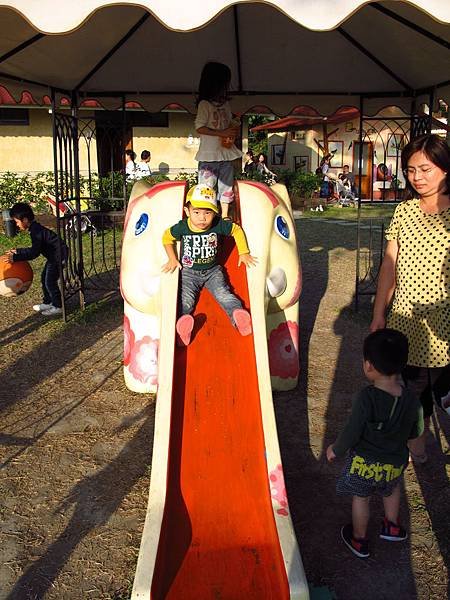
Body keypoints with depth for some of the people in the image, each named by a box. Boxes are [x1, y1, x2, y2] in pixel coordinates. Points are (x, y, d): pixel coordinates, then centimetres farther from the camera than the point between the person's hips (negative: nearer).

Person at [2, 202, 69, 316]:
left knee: (50, 281, -5)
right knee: (44, 278, 17)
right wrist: (18, 251, 15)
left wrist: (15, 258, -31)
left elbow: (34, 253, -29)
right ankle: (47, 303, 29)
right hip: (53, 256, 11)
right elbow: (35, 249, 16)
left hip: (59, 256, -11)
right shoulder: (35, 228, 7)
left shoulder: (36, 231, -24)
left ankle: (58, 307, 6)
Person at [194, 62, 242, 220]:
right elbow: (199, 128, -14)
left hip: (226, 152, 7)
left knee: (226, 186, 10)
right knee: (207, 187, -3)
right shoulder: (204, 104, -8)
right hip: (209, 154, -7)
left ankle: (225, 216, 19)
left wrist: (234, 129, -1)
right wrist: (222, 133, -19)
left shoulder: (226, 104, 12)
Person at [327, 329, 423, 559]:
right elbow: (416, 432, -2)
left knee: (361, 498, 22)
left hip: (365, 462, -3)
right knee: (391, 489, 34)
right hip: (396, 462, 3)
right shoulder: (411, 400, -18)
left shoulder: (366, 397, -32)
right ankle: (392, 526, 52)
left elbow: (351, 433, -24)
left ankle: (359, 541, 42)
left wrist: (335, 450, -6)